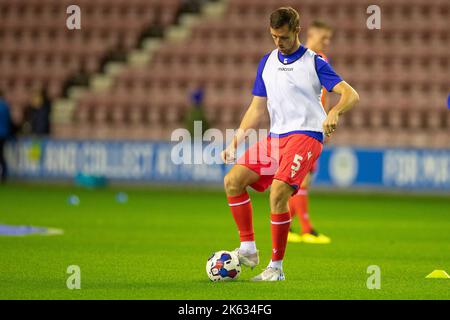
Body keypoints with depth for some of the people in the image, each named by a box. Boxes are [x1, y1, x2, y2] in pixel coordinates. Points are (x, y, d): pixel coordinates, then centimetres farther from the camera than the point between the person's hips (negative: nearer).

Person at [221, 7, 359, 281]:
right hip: (275, 137, 6)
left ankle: (276, 267, -16)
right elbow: (258, 109, 18)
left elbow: (351, 95, -11)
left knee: (278, 192, -24)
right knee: (233, 181, -8)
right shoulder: (267, 62, 14)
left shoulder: (314, 63, -2)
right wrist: (235, 142, 8)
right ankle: (248, 249, 3)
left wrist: (334, 113, -33)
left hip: (306, 135, -6)